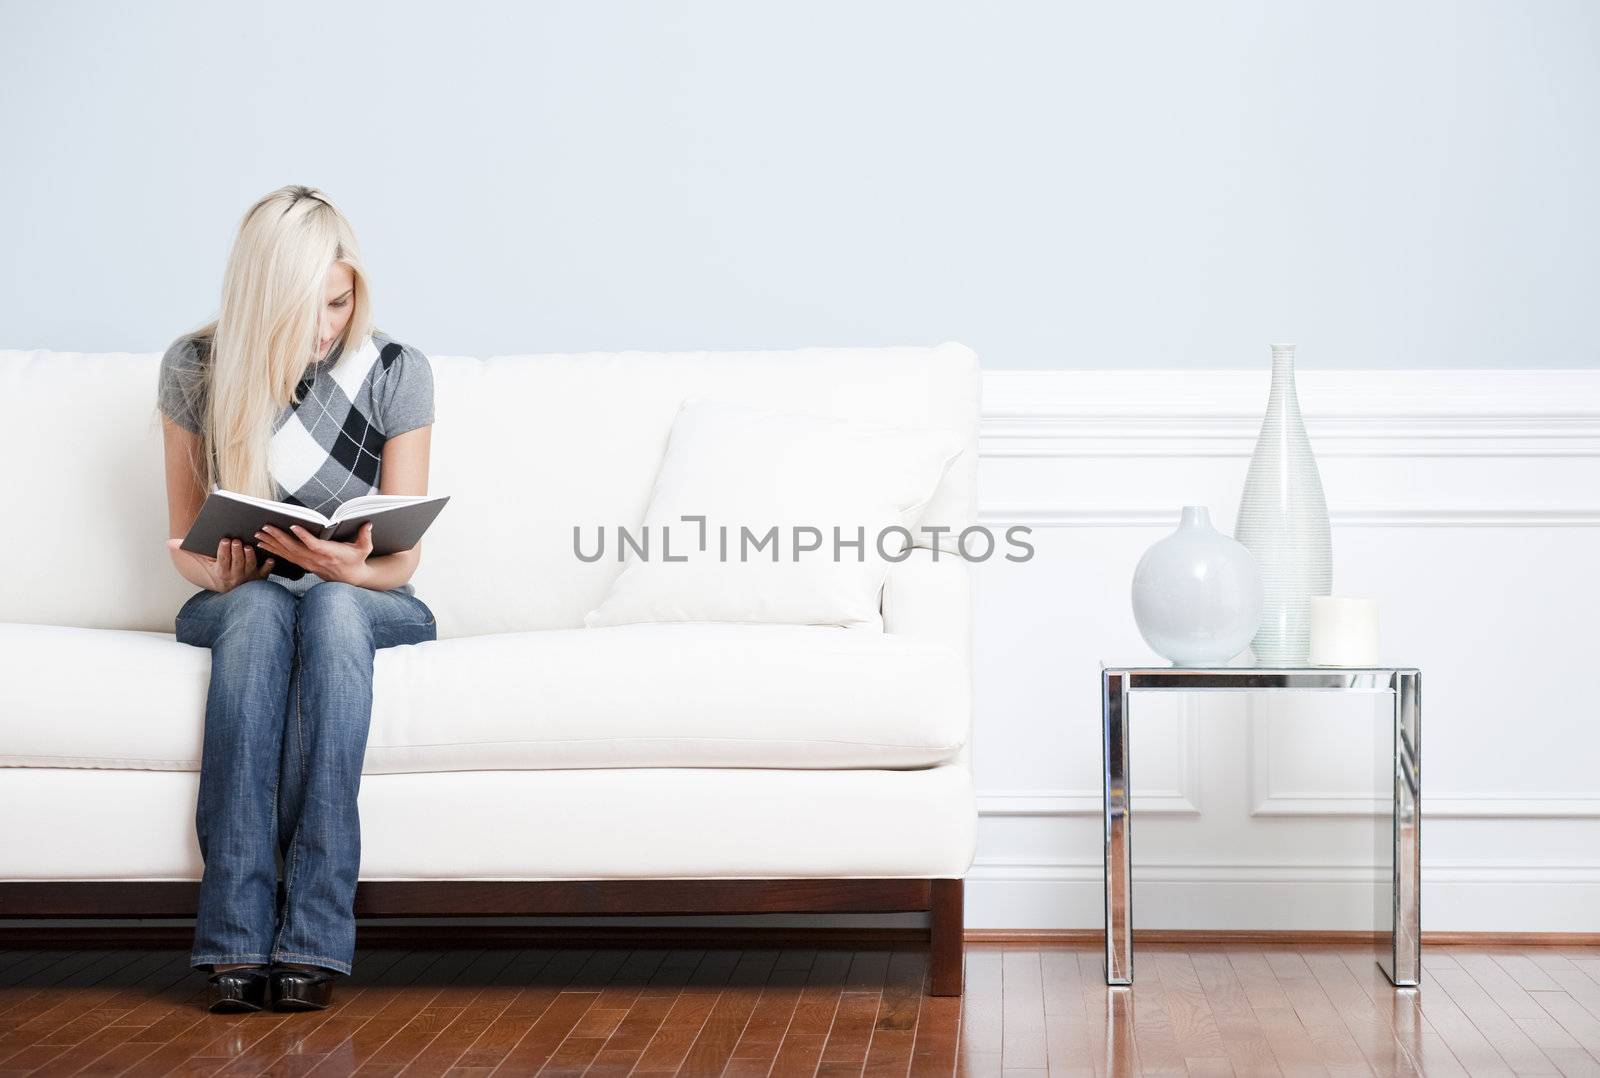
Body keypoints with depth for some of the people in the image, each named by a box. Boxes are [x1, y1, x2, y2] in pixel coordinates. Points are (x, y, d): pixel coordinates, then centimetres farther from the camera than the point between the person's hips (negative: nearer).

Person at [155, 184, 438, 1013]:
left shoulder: (396, 372, -6)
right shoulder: (195, 368, -4)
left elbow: (401, 558, -5)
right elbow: (185, 545, 3)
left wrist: (349, 567, -29)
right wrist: (220, 572, -21)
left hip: (368, 604, 0)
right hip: (237, 604, 1)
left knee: (332, 606, -36)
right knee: (258, 607, -36)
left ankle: (313, 938, -43)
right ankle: (236, 939, -43)